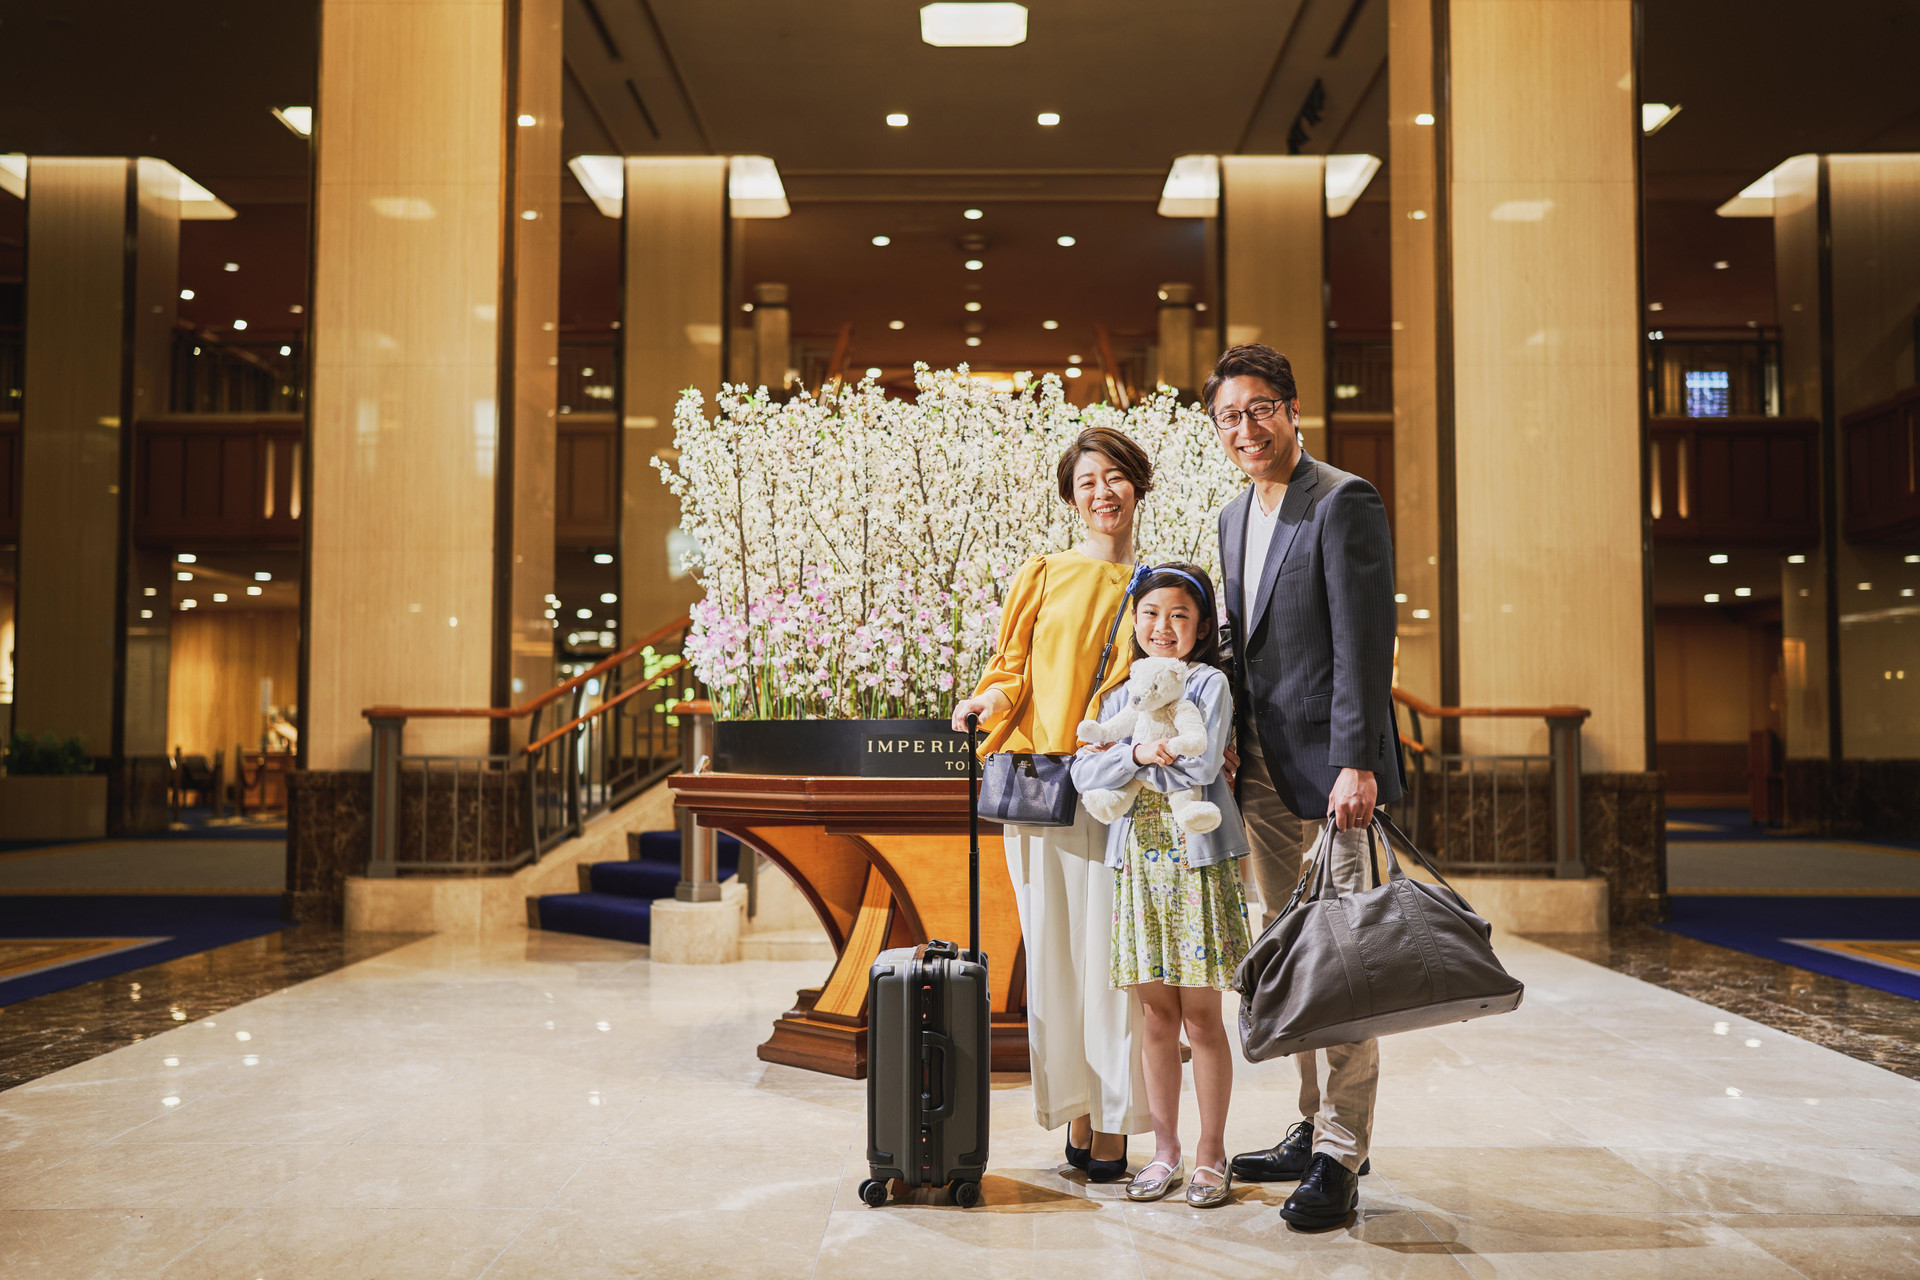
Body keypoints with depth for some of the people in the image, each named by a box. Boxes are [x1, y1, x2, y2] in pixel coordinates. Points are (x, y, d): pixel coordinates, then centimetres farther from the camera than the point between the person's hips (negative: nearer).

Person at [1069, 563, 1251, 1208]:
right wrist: (1137, 753, -16)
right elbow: (1084, 774, 2)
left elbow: (1201, 766, -15)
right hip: (1139, 863, 4)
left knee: (1201, 1015, 2)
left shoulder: (1210, 682, -1)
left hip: (1196, 861, -4)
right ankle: (1165, 1149, 19)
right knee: (1156, 1014, 9)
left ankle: (1211, 1153, 14)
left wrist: (1118, 745, -8)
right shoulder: (1122, 694, 12)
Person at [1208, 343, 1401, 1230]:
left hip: (1328, 765, -8)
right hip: (1264, 770, 8)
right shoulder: (1234, 517, 15)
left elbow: (1363, 642, -16)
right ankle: (1316, 1127, 27)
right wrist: (1233, 752, 13)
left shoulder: (1343, 503, -10)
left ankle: (1339, 1158, 5)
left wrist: (1357, 761, -22)